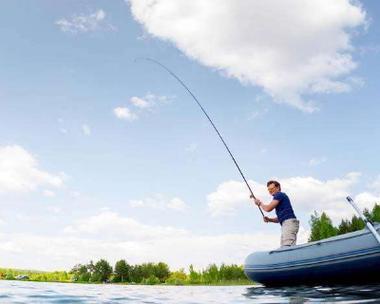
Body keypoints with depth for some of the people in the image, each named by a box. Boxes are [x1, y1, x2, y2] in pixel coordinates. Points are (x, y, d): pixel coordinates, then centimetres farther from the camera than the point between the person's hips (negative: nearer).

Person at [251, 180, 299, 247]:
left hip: (289, 223, -10)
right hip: (285, 224, 10)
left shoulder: (279, 195, -2)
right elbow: (280, 218, 30)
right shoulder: (279, 197, 27)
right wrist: (269, 219, 13)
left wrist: (260, 203, 9)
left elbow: (268, 208, -10)